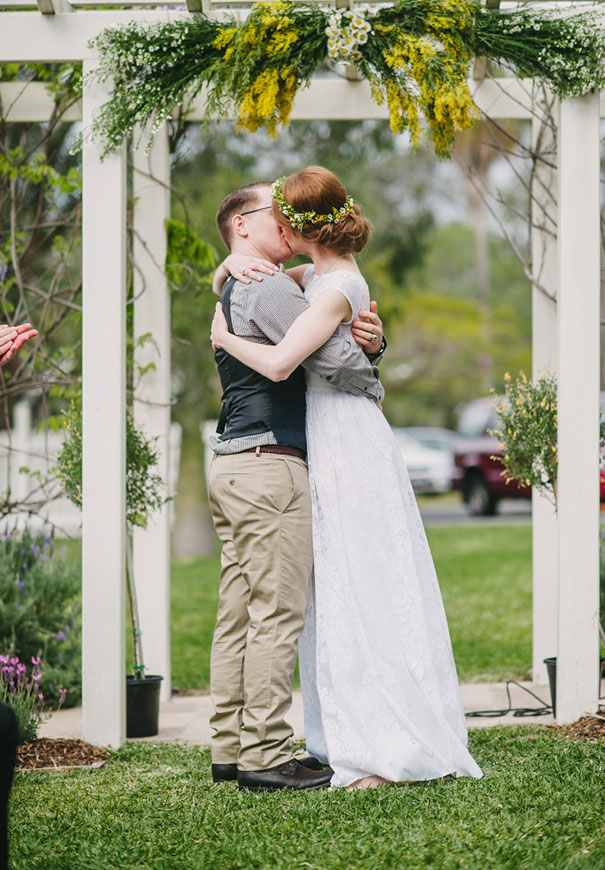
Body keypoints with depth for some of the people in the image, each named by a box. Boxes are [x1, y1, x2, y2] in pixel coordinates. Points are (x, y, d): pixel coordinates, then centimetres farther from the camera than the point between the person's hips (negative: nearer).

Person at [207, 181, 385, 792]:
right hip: (270, 466, -10)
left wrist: (368, 334, 0)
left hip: (232, 466, 10)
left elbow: (314, 345, 21)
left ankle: (230, 747, 14)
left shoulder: (233, 291, 23)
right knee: (278, 614, -9)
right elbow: (334, 358, -21)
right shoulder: (267, 288, -10)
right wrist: (371, 386, 1)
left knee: (238, 615, 10)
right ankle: (265, 756, -9)